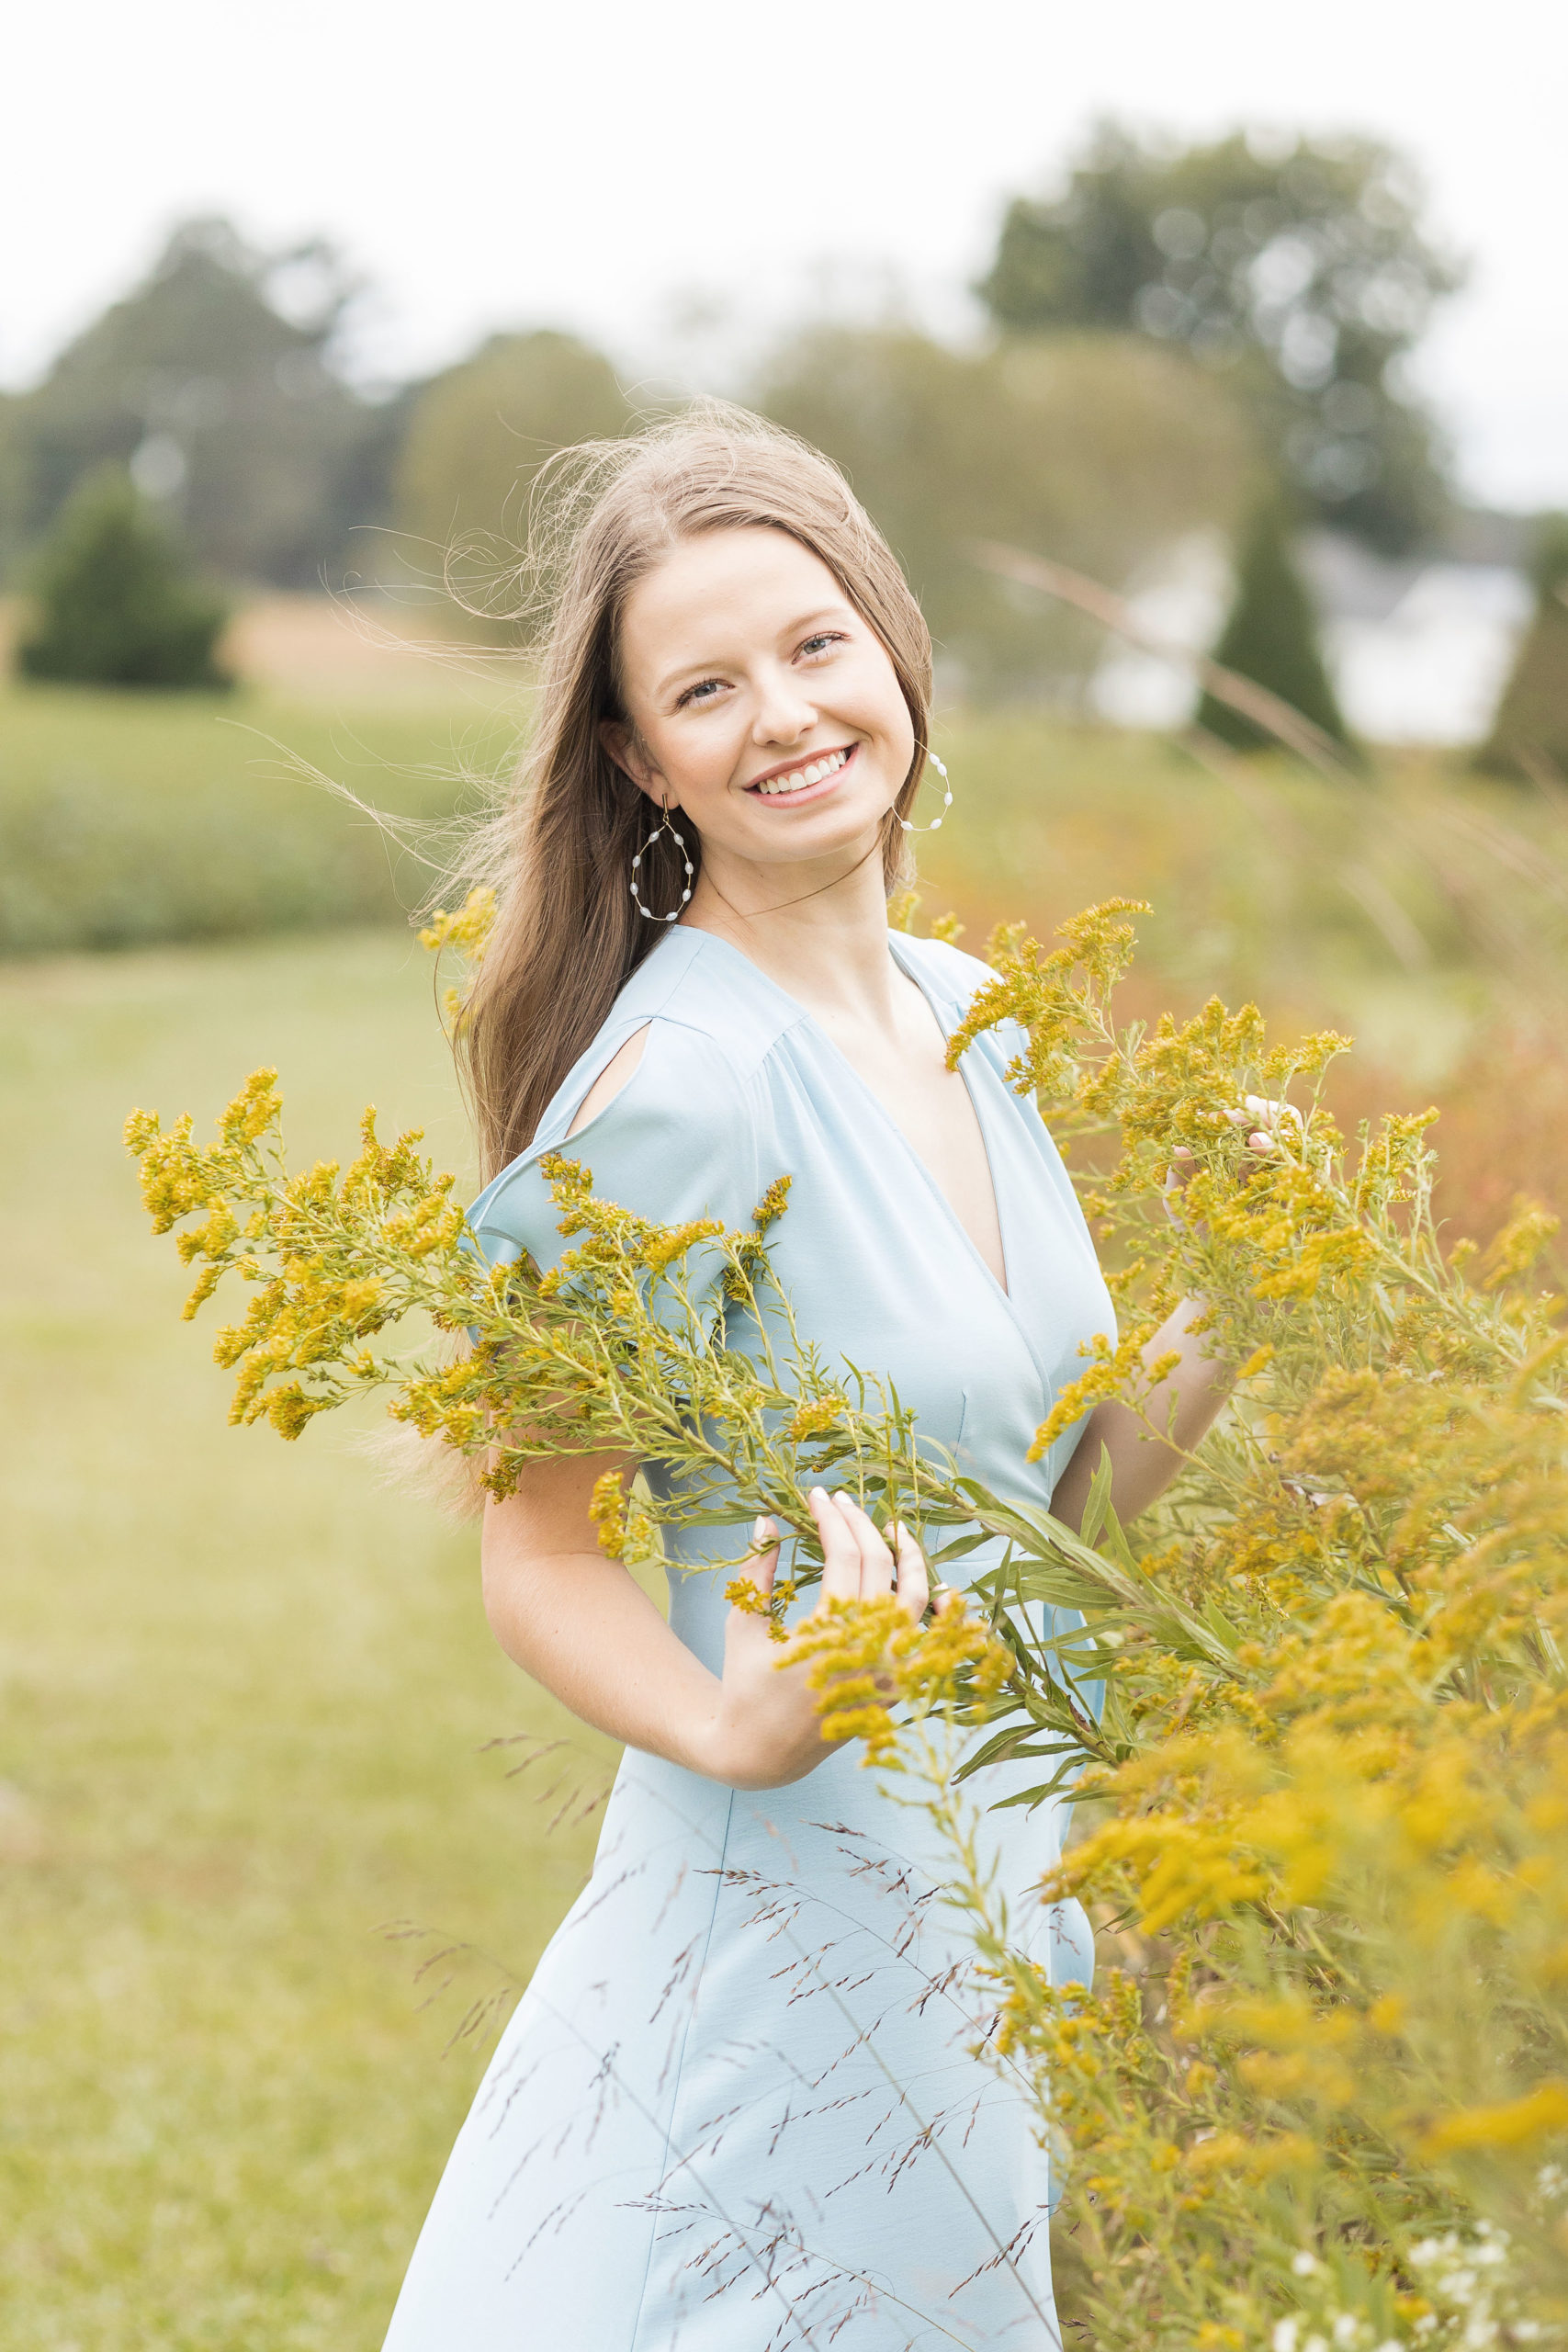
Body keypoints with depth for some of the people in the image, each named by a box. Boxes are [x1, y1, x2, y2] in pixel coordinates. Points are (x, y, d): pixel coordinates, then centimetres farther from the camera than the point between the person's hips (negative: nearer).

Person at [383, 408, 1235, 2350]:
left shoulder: (964, 1015, 6)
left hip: (1015, 1894, 8)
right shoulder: (679, 1079, -18)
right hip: (802, 1918, -8)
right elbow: (542, 1561, -12)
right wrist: (738, 1730, -29)